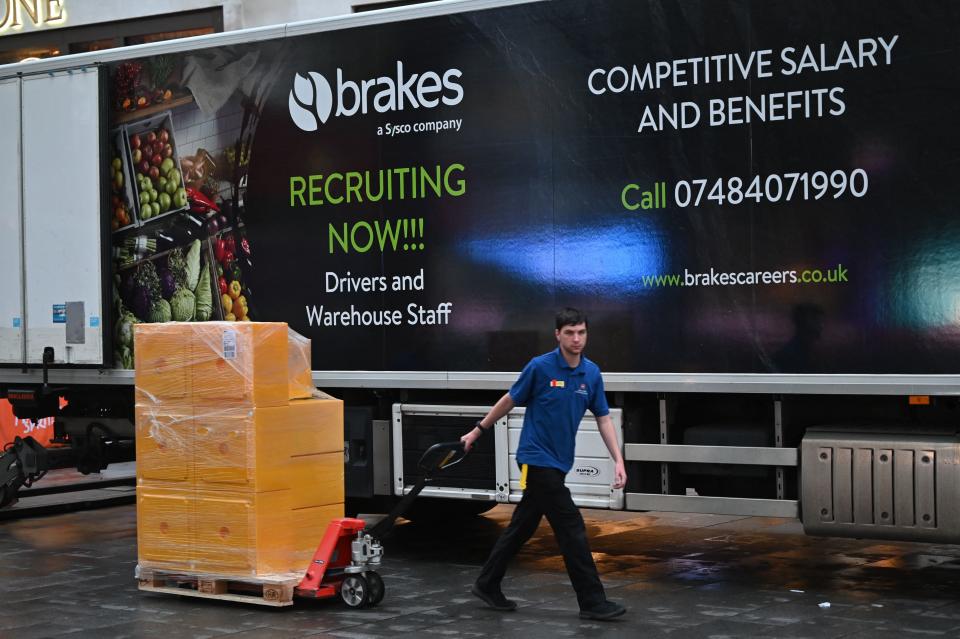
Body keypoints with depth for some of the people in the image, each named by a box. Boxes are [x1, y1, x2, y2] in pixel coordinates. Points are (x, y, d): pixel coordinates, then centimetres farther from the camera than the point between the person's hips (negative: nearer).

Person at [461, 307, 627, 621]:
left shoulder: (592, 373, 3)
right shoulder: (540, 367, -14)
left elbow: (603, 419, 6)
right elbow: (510, 400, -1)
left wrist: (618, 460, -4)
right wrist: (478, 430, 8)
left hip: (557, 462, 7)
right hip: (537, 459, -7)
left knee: (522, 527, 14)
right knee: (571, 529, -8)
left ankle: (487, 584, 25)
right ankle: (592, 601, -3)